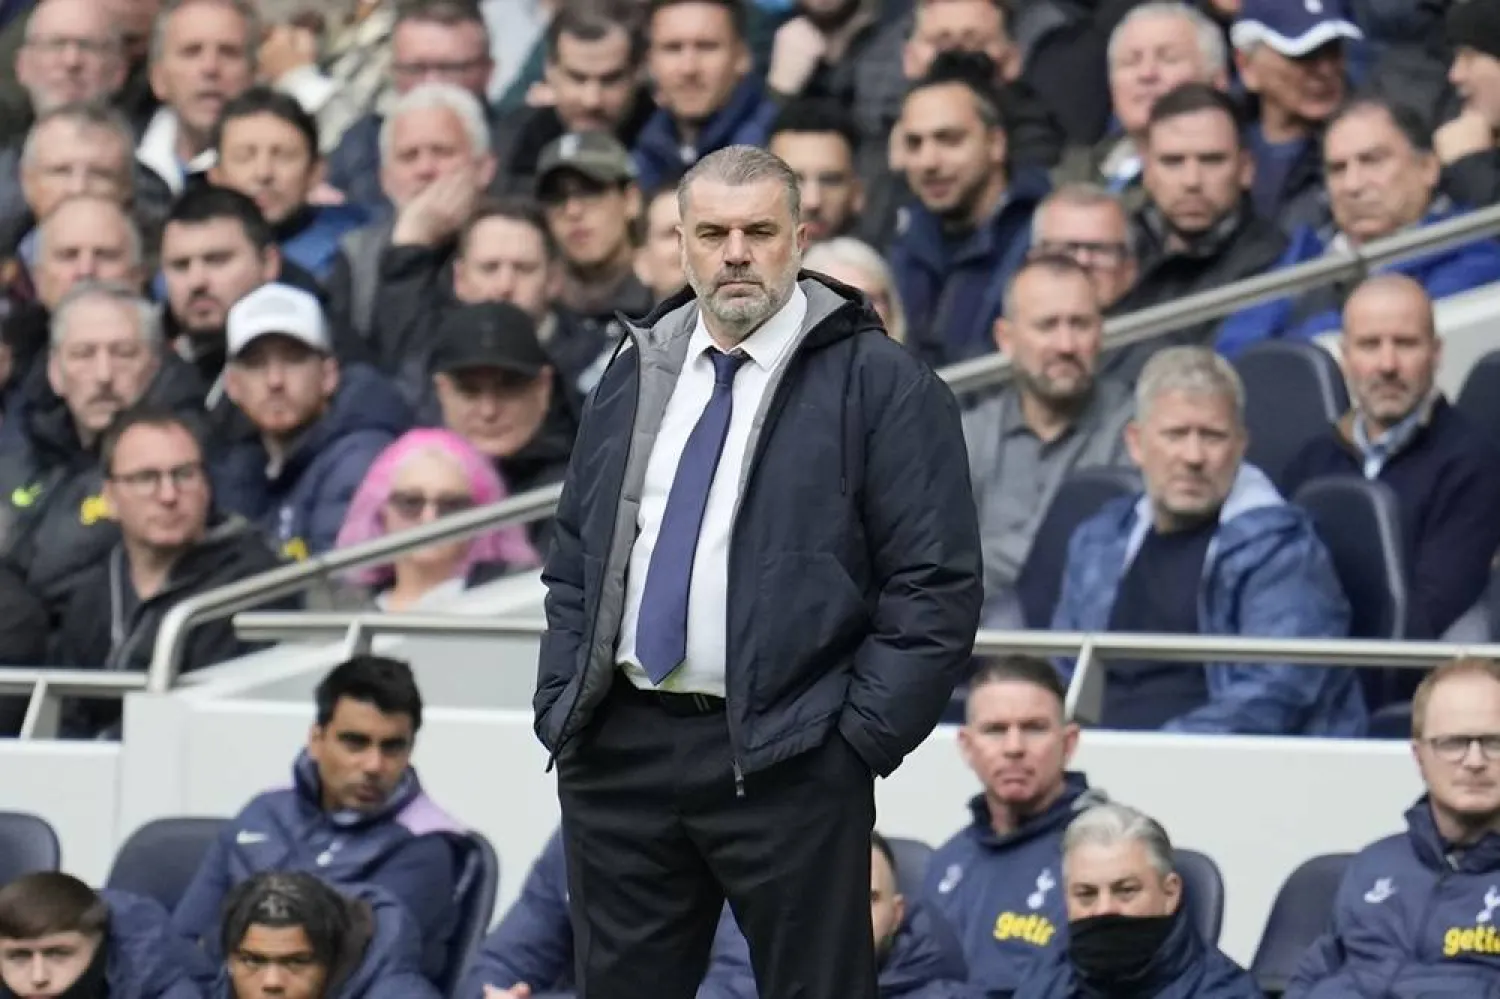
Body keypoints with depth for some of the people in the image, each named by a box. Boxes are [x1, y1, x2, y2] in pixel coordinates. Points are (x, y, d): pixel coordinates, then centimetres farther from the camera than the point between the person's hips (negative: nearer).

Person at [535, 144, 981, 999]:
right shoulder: (637, 374, 14)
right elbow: (575, 559, 19)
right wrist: (562, 703, 7)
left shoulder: (879, 382, -5)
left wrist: (859, 738, -13)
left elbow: (938, 585, -8)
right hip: (617, 745, 5)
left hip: (784, 759, -5)